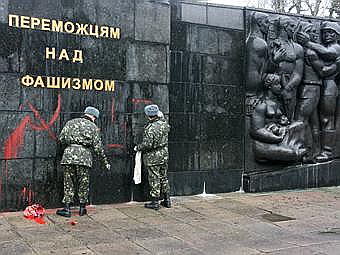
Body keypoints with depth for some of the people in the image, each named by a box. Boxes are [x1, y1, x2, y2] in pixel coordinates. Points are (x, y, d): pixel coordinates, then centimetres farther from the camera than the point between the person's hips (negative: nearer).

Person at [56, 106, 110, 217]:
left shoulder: (71, 122, 15)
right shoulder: (93, 127, 10)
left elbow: (61, 138, 8)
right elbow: (98, 147, 7)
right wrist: (105, 162, 14)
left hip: (69, 154, 2)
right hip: (84, 155, -1)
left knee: (68, 182, 7)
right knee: (84, 183, 10)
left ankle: (67, 209, 7)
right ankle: (82, 208, 17)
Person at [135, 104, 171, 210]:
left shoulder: (150, 128, -22)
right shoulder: (164, 124, 0)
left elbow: (147, 144, -25)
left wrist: (138, 148, -7)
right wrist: (162, 117, 33)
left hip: (153, 157, -7)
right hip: (164, 154, 7)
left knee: (154, 179, 2)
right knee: (164, 177, 16)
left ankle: (155, 202, 9)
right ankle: (167, 200, 24)